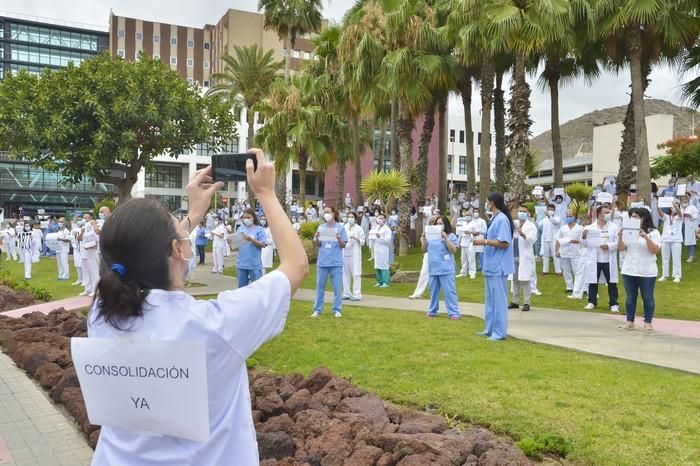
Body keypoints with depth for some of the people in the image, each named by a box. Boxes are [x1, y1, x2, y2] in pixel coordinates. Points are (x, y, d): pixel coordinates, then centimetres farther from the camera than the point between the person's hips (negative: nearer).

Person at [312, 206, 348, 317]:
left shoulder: (340, 228, 0)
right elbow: (319, 245, 9)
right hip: (322, 262, 2)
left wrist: (339, 239, -19)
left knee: (337, 287, 2)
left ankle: (337, 310, 11)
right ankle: (317, 310, 16)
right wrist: (317, 238, -11)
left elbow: (343, 246, 0)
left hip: (336, 262, -2)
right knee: (320, 286, 8)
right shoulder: (321, 227, 7)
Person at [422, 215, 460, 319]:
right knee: (433, 291, 15)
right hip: (433, 269, 5)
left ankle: (454, 313, -1)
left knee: (449, 292, -5)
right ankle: (432, 311, 24)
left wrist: (445, 238, -22)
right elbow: (424, 250, 12)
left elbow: (453, 250, -15)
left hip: (446, 270, -5)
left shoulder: (451, 236, -4)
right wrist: (424, 240, -4)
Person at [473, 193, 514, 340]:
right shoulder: (494, 219, 12)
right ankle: (490, 329, 25)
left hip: (498, 267, -10)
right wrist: (483, 241, 8)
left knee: (498, 300, -2)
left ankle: (499, 332, 5)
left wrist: (484, 242, -18)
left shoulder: (502, 219, -16)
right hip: (491, 266, 10)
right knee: (490, 299, 16)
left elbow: (504, 243, -21)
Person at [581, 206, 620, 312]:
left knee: (612, 283, 5)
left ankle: (613, 304, 15)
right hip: (594, 260, 0)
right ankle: (592, 302, 20)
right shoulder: (590, 228, 2)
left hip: (609, 260, 0)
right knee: (593, 282, 8)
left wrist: (609, 246, -19)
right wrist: (584, 236, -16)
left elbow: (618, 242, -3)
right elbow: (585, 244, 2)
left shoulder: (614, 227, 2)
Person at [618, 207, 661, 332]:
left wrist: (646, 237, -26)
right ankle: (629, 321, 17)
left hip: (647, 272, -4)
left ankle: (648, 322, 13)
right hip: (629, 270, 4)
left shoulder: (653, 232, -4)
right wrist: (620, 236, -15)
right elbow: (621, 248, 2)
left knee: (647, 298, 4)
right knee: (630, 297, 9)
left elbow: (655, 251, -15)